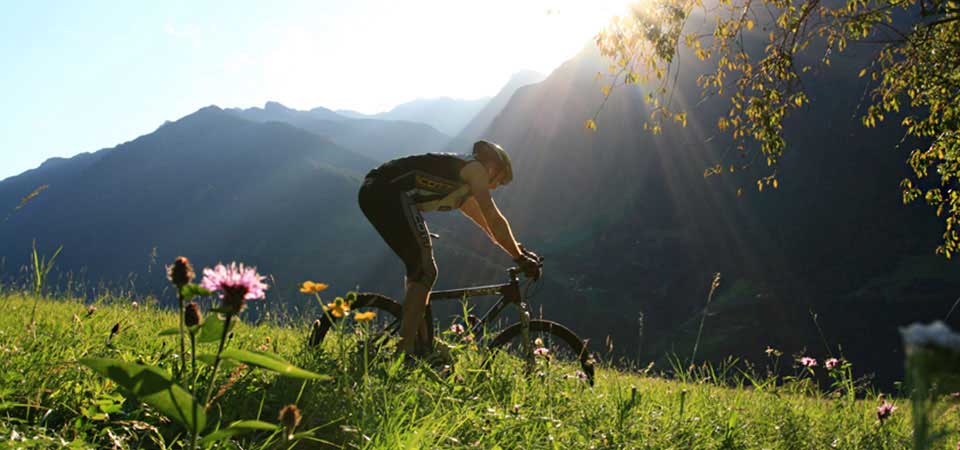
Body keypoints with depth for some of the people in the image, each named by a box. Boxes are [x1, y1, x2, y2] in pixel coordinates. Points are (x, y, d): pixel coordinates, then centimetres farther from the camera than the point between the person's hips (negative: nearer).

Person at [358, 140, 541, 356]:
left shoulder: (462, 184, 31)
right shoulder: (474, 168, 3)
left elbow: (487, 224, 37)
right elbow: (494, 220, -2)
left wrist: (520, 251, 36)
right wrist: (520, 257, 4)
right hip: (390, 192, -10)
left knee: (418, 266, 18)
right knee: (425, 271, -10)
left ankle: (420, 343, 23)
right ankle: (406, 350, -14)